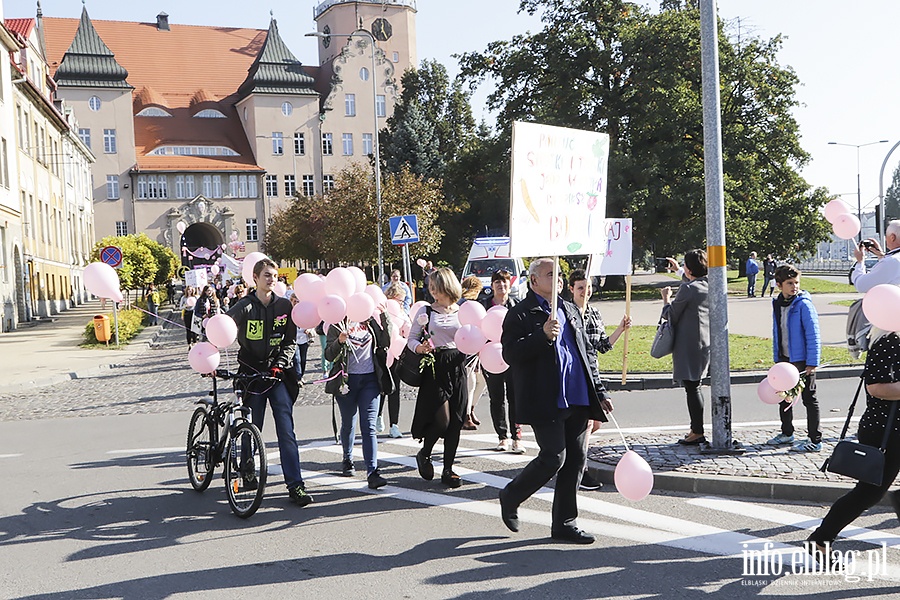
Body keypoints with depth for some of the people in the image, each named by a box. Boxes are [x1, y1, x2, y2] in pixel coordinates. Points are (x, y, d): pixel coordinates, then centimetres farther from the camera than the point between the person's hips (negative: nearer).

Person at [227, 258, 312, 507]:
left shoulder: (284, 306, 5)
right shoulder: (244, 307, -3)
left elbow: (290, 341, 7)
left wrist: (279, 365, -7)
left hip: (278, 374, 1)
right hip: (251, 374, -1)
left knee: (286, 430, -7)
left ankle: (296, 485, -10)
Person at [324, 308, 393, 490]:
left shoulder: (372, 321, 9)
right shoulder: (339, 323, 2)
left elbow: (386, 343, -3)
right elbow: (329, 355, -3)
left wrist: (384, 317, -8)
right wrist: (339, 341, -22)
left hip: (370, 379, 1)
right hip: (346, 379, -1)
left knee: (369, 426, -7)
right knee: (348, 424, 12)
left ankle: (372, 472, -14)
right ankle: (347, 459, 37)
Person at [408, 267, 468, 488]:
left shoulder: (462, 312, 7)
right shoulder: (426, 311, 2)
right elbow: (411, 338, 3)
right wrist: (419, 348, -17)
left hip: (457, 367, 3)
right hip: (434, 368, -3)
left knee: (456, 421, 3)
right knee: (441, 419, -11)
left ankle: (448, 470, 14)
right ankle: (424, 454, 18)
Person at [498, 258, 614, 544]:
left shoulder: (571, 310, 20)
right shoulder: (520, 314, -3)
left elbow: (588, 354, 23)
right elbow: (510, 354, -15)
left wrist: (599, 392, 18)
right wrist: (543, 335, -25)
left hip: (578, 401, 7)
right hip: (546, 402, -7)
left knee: (575, 461, 7)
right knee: (553, 457, -10)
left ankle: (564, 523, 17)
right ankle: (510, 497, 15)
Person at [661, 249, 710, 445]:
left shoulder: (687, 288, -16)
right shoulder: (711, 286, 6)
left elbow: (671, 315, -8)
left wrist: (666, 298, 9)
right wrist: (679, 271, 33)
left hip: (689, 345, -8)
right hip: (706, 343, 8)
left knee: (691, 387, -4)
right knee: (694, 386, 17)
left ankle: (697, 432, -1)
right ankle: (696, 429, 22)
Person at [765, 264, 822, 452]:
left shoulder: (804, 304, -14)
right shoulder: (777, 304, 7)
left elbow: (813, 335, -15)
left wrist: (812, 363, -18)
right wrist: (777, 358, 15)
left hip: (802, 360, -7)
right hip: (784, 359, 7)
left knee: (809, 399, 0)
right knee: (784, 396, 18)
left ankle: (815, 441, 7)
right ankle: (787, 433, 35)